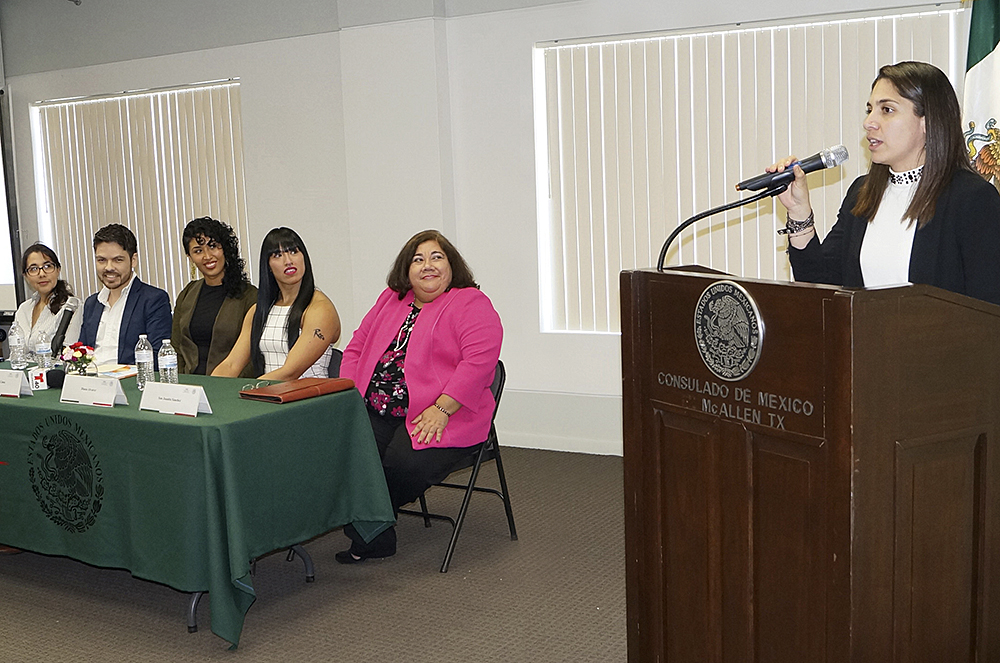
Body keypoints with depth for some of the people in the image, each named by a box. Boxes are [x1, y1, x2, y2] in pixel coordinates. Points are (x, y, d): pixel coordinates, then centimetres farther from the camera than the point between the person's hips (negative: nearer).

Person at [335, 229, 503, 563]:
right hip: (375, 412, 5)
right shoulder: (390, 300, 20)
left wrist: (440, 410, -22)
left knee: (405, 463, -31)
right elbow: (355, 349, 21)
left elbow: (480, 360, -14)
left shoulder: (472, 304, -1)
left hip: (440, 417, -5)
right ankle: (373, 539, -6)